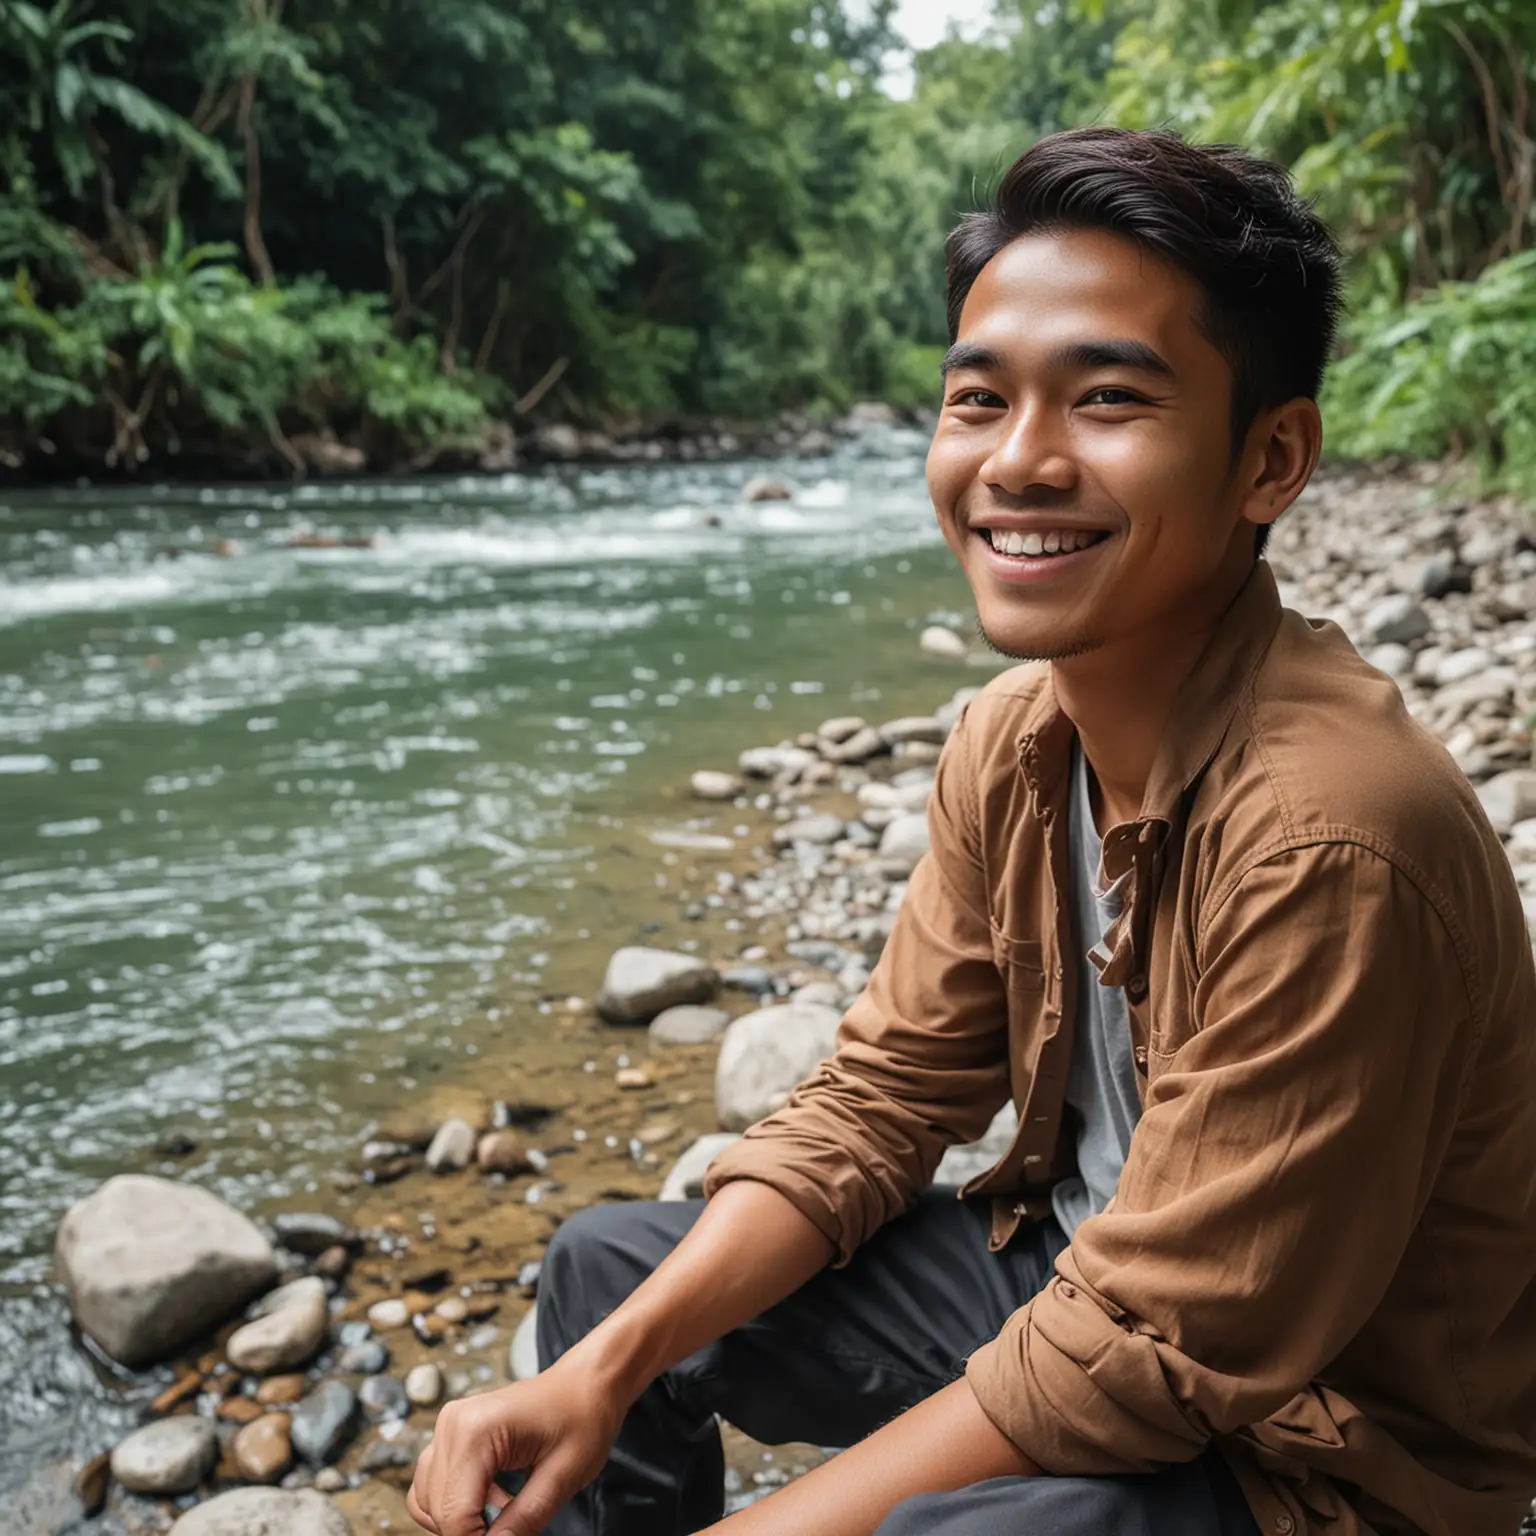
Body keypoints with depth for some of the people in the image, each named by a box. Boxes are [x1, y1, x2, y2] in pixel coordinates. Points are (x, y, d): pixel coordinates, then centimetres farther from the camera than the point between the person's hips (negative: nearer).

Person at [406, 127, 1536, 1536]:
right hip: (1075, 1269, 7)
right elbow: (880, 1100, -2)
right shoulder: (1015, 742, -7)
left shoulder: (1323, 836, -32)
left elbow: (1149, 1353, -27)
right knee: (606, 1270, 6)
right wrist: (602, 1371, -13)